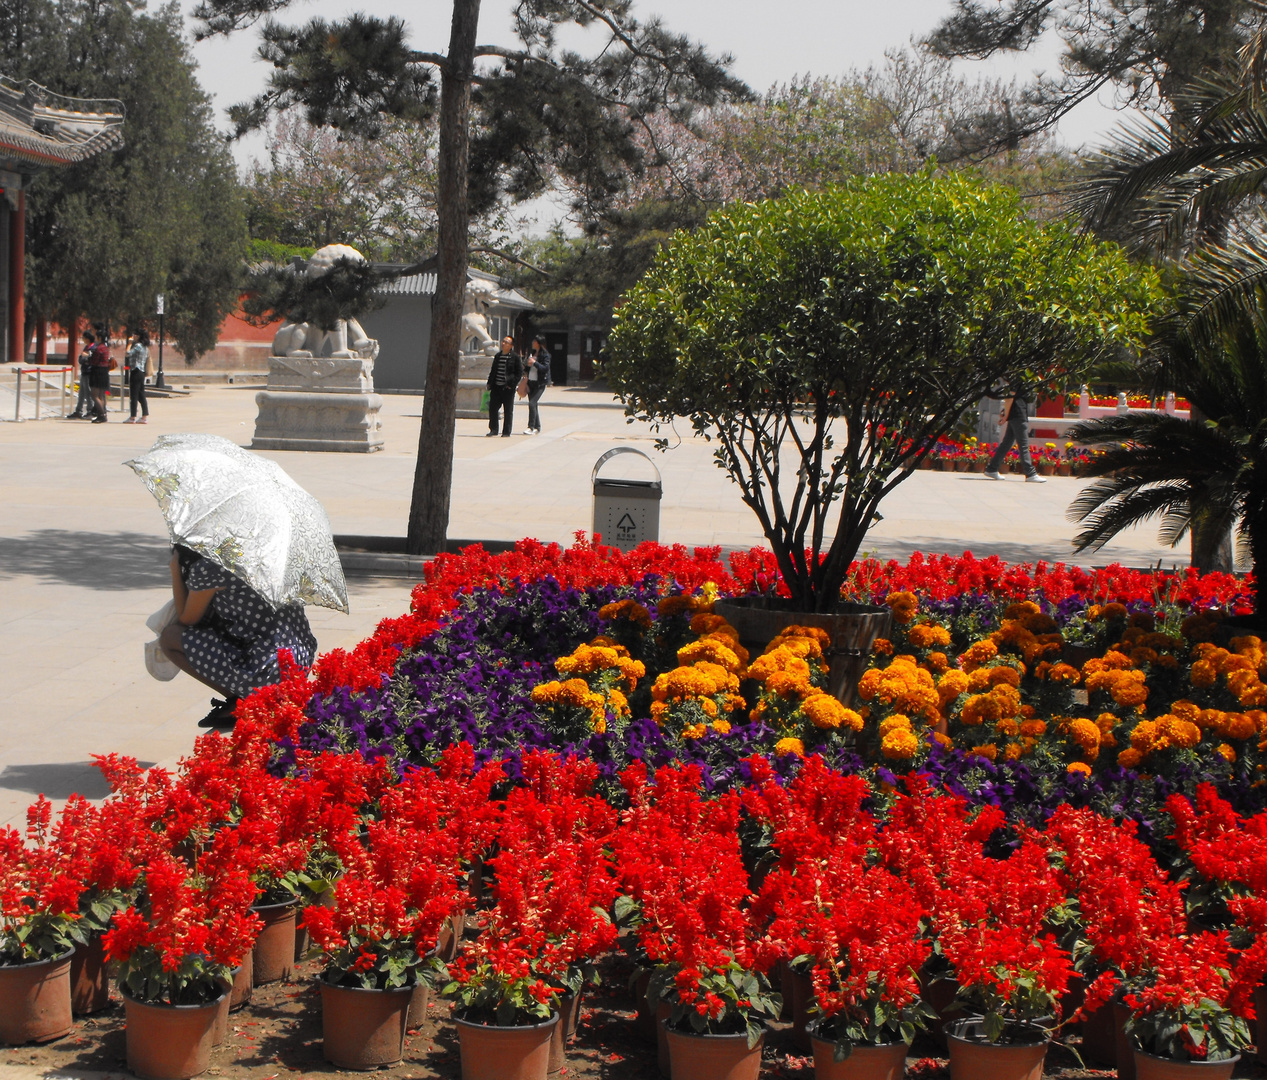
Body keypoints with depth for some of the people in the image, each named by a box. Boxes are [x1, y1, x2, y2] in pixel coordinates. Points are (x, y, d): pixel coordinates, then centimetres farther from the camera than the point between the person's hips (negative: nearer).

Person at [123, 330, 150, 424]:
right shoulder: (145, 347, 15)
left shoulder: (138, 345, -12)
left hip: (135, 371, -9)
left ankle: (133, 417, -5)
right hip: (142, 372, 9)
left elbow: (128, 353, -18)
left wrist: (129, 343, -6)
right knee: (141, 396, 9)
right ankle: (145, 416, 6)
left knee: (133, 395, -6)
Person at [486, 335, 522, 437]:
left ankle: (506, 432, 8)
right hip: (496, 387, 5)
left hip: (508, 388, -5)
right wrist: (490, 383, 11)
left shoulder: (515, 357, -4)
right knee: (492, 408, 4)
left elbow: (519, 373, -5)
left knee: (508, 410, 1)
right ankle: (493, 430, 14)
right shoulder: (498, 356, 14)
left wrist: (512, 384, -12)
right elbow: (492, 371, 20)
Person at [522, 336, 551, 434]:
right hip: (531, 382, 8)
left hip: (540, 383, -8)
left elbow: (546, 368, -18)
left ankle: (531, 427, -16)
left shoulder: (545, 355, -8)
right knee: (533, 404, 8)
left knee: (532, 403, -17)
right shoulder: (531, 353, 14)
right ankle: (537, 428, 16)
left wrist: (535, 363, -22)